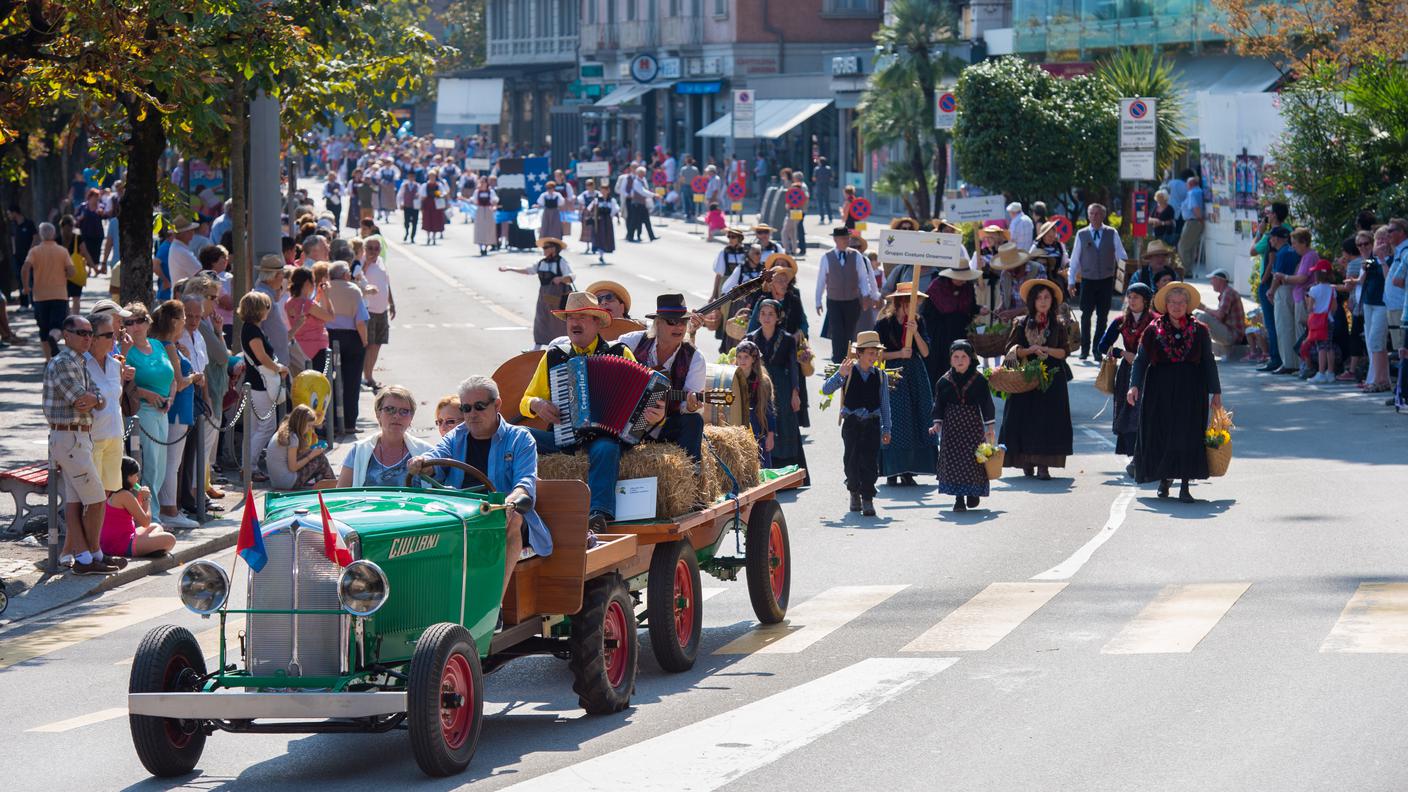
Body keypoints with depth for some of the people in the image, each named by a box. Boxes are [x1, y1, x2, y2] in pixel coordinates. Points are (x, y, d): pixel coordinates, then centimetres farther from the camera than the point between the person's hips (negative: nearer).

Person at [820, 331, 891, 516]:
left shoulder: (881, 375, 6)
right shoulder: (848, 372, 0)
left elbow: (885, 404, 10)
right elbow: (825, 390, -7)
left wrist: (886, 428, 5)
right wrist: (840, 374, -20)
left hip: (872, 423, 1)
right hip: (851, 423, -1)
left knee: (870, 461, -9)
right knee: (852, 460, 4)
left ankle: (867, 500, -6)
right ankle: (854, 492, 28)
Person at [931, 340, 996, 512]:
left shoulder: (979, 380, 0)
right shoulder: (944, 381, 3)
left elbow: (986, 404, 2)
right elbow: (939, 404, 7)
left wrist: (989, 428, 0)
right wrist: (937, 423, -5)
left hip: (972, 424, -1)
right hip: (951, 425, 1)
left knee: (973, 458, -2)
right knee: (953, 459, -4)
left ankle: (973, 493, 17)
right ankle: (959, 498, -1)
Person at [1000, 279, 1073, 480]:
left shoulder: (1059, 325, 6)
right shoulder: (1022, 324, 6)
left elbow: (1064, 352, 2)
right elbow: (1012, 350, 2)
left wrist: (1047, 350, -15)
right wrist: (1030, 350, -15)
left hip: (1052, 378, 0)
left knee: (1049, 419, -8)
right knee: (1025, 418, -3)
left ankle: (1043, 465, -9)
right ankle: (1027, 463, 8)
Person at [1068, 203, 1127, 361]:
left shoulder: (1112, 234, 2)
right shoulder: (1081, 235, 2)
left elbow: (1121, 256, 2)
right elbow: (1074, 259, 5)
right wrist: (1071, 281, 4)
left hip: (1106, 281, 0)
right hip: (1087, 281, 0)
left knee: (1102, 316, 5)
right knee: (1086, 315, -3)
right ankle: (1085, 349, 5)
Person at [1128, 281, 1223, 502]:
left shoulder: (1199, 331, 4)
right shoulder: (1154, 330, 3)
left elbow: (1208, 362, 7)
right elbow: (1141, 359, 1)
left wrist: (1215, 392, 4)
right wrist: (1134, 385, -12)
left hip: (1191, 390, 0)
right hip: (1160, 389, 0)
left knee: (1189, 434, -7)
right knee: (1160, 434, 2)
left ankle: (1184, 486, -5)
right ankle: (1164, 478, 23)